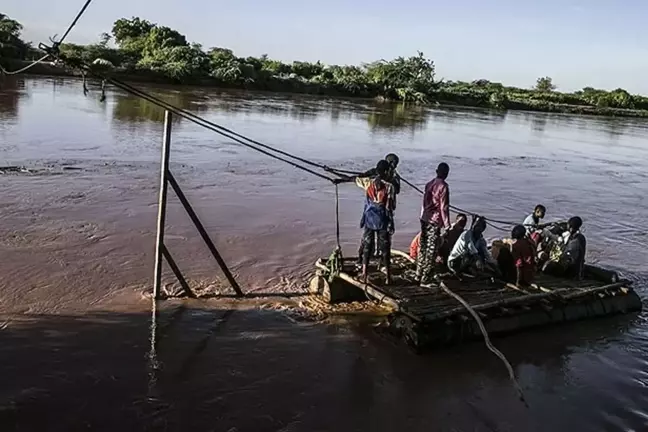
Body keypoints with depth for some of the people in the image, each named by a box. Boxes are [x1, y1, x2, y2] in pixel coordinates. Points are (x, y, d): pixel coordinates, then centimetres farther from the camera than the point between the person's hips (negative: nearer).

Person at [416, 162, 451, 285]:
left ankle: (419, 275, 22)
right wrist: (447, 225, -11)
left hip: (424, 219, 7)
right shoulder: (443, 186, -11)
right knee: (431, 251, -2)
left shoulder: (429, 184, 10)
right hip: (435, 222, -7)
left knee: (423, 247, 15)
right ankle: (425, 279, 0)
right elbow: (444, 207, -14)